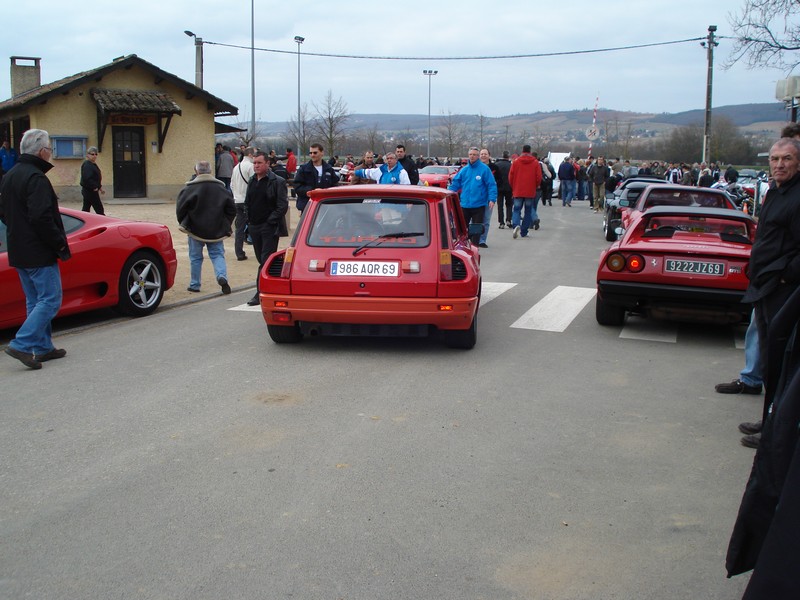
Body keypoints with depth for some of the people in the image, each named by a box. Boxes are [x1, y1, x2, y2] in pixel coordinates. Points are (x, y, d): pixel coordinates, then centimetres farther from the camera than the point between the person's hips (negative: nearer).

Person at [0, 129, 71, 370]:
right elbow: (41, 217, -24)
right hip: (39, 253, -10)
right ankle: (21, 345, -11)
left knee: (35, 301, 16)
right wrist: (60, 243, -16)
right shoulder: (36, 178, -17)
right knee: (50, 300, -5)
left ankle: (43, 347, 20)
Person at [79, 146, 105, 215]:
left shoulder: (93, 164, 15)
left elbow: (95, 178, 23)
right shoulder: (87, 165, -16)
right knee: (99, 210, -7)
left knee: (85, 209, 12)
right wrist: (95, 187, -22)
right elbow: (87, 179, -26)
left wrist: (99, 187, 18)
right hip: (90, 191, -10)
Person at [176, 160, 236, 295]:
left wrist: (183, 223, 7)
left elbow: (180, 208, -9)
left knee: (195, 257, 10)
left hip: (195, 229, -2)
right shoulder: (221, 187, 0)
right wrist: (226, 224, 13)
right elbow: (231, 209, 2)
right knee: (217, 254, 8)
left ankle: (194, 284, 16)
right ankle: (222, 276, -17)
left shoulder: (190, 188, -11)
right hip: (216, 230, 2)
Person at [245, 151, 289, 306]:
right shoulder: (252, 181, 14)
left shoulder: (277, 182, -7)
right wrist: (248, 220, 10)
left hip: (270, 228, -7)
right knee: (262, 260, 11)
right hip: (254, 227, 7)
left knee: (266, 260, -10)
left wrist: (271, 221, -14)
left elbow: (283, 206, -11)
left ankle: (261, 293, -11)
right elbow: (247, 202, 22)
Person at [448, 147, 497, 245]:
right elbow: (455, 184, 10)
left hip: (478, 204, -4)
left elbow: (491, 185, -9)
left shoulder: (484, 169, -6)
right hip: (465, 204, 4)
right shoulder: (464, 169, 7)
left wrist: (492, 199, -19)